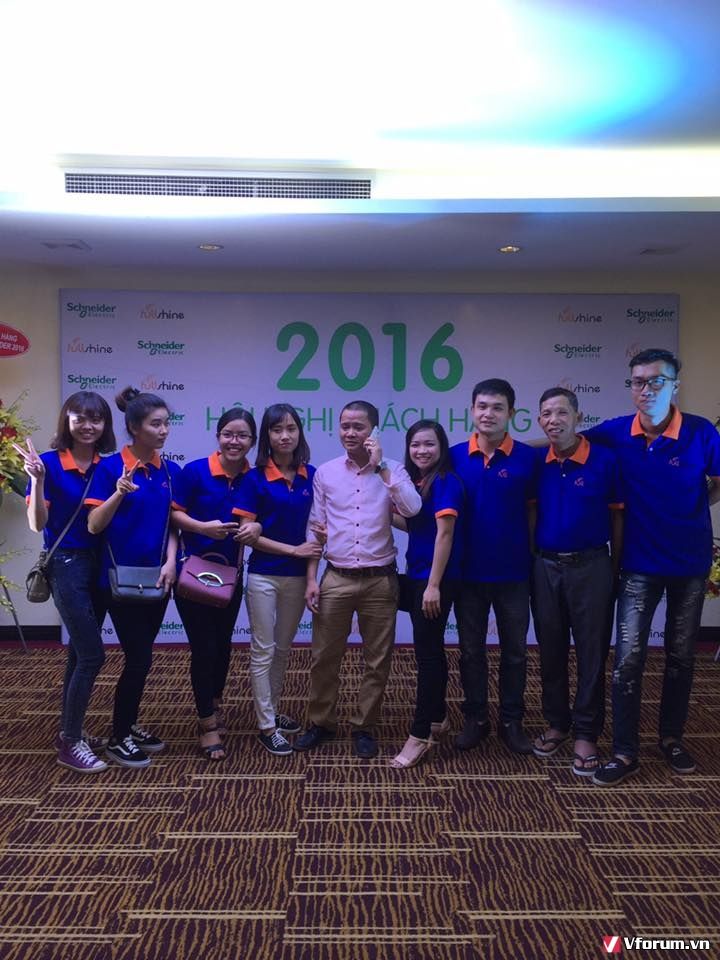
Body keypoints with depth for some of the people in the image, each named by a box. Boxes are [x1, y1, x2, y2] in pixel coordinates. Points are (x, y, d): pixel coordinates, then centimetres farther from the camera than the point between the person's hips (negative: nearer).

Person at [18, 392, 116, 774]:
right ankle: (70, 744, 7)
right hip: (67, 564, -5)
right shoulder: (50, 463, -11)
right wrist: (37, 479, -25)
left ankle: (70, 730, 29)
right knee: (92, 654, -7)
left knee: (80, 651, 15)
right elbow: (37, 524, -12)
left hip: (99, 563, 5)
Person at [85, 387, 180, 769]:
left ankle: (130, 725, 31)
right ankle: (117, 739, 16)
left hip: (155, 578, 5)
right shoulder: (111, 467, -11)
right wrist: (119, 493, -30)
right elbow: (94, 525, -14)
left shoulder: (171, 471, 5)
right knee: (138, 658, -2)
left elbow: (171, 525, 8)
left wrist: (170, 562, -8)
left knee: (140, 656, 14)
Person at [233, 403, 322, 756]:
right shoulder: (255, 479, -10)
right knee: (263, 651, 5)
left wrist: (314, 562, -7)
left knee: (283, 649, 17)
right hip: (264, 576, -4)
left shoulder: (311, 475, 0)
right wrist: (293, 549, -15)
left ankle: (273, 711, 33)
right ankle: (266, 726, 15)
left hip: (298, 576, 4)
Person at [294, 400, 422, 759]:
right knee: (324, 657, 9)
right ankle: (321, 723, 28)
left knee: (377, 660, 8)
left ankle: (364, 727, 25)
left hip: (380, 580, -1)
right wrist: (311, 579, 1)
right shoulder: (325, 473, 4)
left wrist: (380, 465, -18)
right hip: (336, 579, 1)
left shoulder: (392, 471, -1)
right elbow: (315, 528, 6)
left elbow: (412, 509, -19)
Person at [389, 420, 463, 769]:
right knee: (430, 649, 17)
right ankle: (437, 717, 32)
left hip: (436, 578, -8)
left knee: (426, 651, -3)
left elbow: (444, 533, -18)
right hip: (416, 576, 8)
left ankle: (420, 734, 5)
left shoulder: (446, 482, -13)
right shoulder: (415, 482, 11)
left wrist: (434, 585, -20)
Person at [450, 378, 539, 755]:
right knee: (471, 650, 12)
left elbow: (533, 511, 1)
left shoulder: (528, 458, -5)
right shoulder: (455, 456, -2)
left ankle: (512, 721, 27)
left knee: (514, 650, 11)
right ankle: (475, 719, 28)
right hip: (469, 571, 1)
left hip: (513, 572, -1)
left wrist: (534, 560, -2)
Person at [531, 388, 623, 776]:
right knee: (551, 651, 13)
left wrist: (616, 569, -1)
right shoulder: (536, 463, 1)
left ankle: (586, 735, 17)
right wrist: (531, 562, 3)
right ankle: (557, 723, 29)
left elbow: (617, 517, -2)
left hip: (590, 567, -3)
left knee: (591, 653, 5)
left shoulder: (605, 460, -8)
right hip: (545, 568, 3)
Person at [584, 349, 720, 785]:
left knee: (681, 654, 14)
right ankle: (625, 752, 9)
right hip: (640, 563, 0)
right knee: (629, 656, -2)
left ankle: (672, 736, 33)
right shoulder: (615, 433, -9)